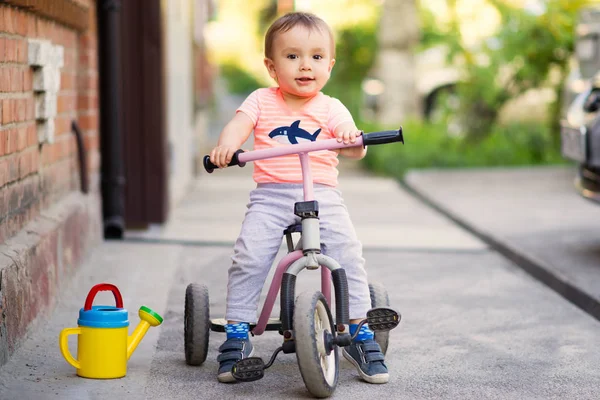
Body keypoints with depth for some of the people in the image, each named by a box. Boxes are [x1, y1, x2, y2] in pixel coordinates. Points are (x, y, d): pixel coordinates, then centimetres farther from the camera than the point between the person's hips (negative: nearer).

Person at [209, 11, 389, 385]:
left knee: (348, 252, -19)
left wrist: (353, 140, -28)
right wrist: (226, 146, -29)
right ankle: (237, 334, -6)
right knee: (248, 257, -20)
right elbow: (238, 125, -6)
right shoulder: (262, 101, 10)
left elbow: (354, 149, -4)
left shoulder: (331, 108, 8)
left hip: (322, 193, 0)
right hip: (271, 194, 0)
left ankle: (360, 331, -3)